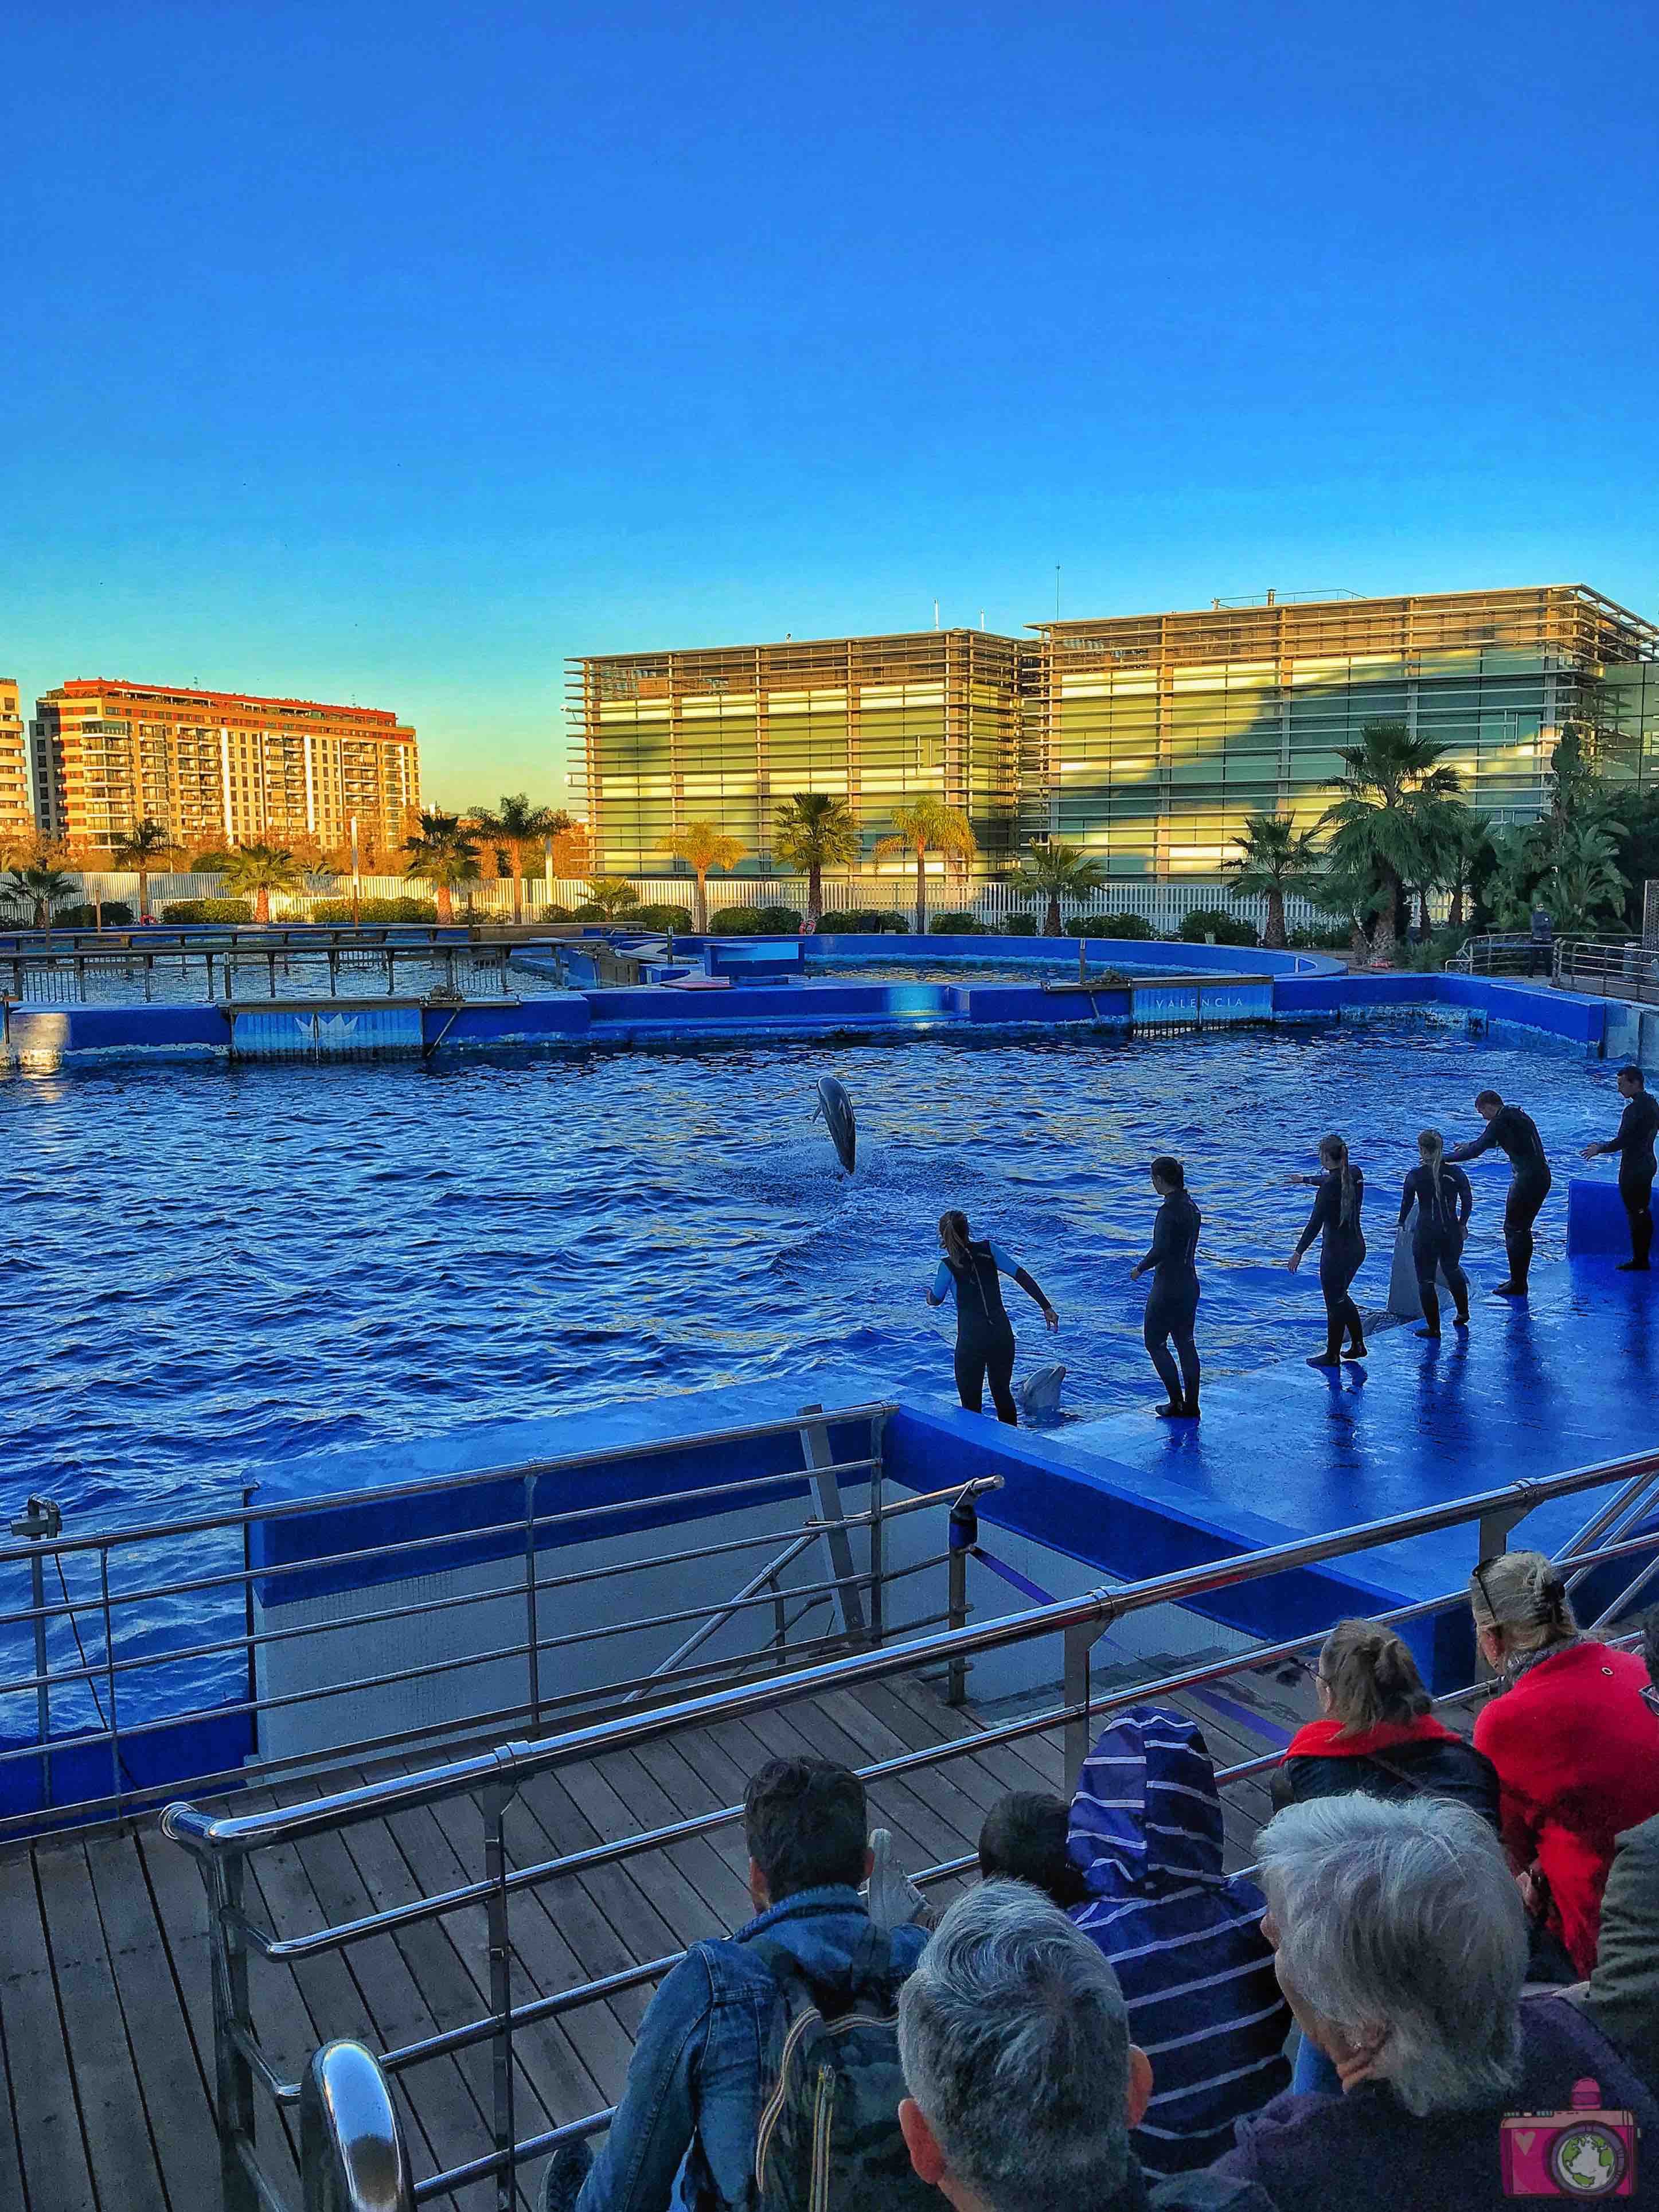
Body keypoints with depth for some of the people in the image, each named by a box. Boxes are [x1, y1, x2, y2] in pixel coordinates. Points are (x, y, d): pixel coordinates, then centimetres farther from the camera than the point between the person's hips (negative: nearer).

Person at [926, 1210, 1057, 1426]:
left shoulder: (948, 1266, -6)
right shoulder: (988, 1249, 2)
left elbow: (936, 1300, 11)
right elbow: (1022, 1275, -1)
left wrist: (929, 1296, 35)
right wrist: (1046, 1307, 2)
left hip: (971, 1341, -4)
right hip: (1003, 1335, 4)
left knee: (971, 1403, 6)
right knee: (1002, 1392, 21)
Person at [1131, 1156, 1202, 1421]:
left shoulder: (1169, 1210, -21)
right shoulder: (1191, 1206, 8)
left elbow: (1160, 1250, -27)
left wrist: (1140, 1268, -11)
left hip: (1168, 1288, -9)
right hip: (1190, 1284, 9)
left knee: (1155, 1343, 5)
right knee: (1186, 1344, 14)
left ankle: (1177, 1403, 4)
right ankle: (1191, 1406, 18)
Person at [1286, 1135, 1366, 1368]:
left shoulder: (1329, 1187, -23)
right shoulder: (1355, 1174, 1)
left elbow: (1316, 1222, -23)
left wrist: (1299, 1252, -16)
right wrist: (1305, 1179, 38)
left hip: (1336, 1251, -8)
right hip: (1357, 1247, 8)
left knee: (1334, 1303, 6)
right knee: (1341, 1296, 25)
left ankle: (1332, 1356, 18)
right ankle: (1358, 1345, 31)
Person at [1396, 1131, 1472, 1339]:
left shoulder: (1415, 1176, -12)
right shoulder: (1456, 1173, -6)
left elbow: (1407, 1203, -1)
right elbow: (1468, 1201, 2)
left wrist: (1402, 1223, 17)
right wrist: (1462, 1224, 17)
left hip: (1425, 1235, -4)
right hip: (1451, 1233, 4)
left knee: (1426, 1281, 9)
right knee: (1453, 1271, 28)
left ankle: (1434, 1328, 13)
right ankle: (1463, 1314, 41)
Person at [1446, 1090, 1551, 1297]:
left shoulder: (1500, 1122, -13)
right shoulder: (1519, 1116, 16)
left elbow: (1476, 1151, -18)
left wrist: (1444, 1159, -14)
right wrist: (1469, 1145, 39)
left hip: (1526, 1182, -9)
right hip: (1542, 1178, 9)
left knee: (1513, 1230, -1)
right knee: (1523, 1230, 17)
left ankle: (1517, 1285, 3)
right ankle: (1520, 1281, 24)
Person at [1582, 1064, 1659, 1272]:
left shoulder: (1635, 1108, -23)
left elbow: (1622, 1142, -22)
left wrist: (1599, 1149, -7)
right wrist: (1605, 1144, 18)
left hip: (1633, 1170, -9)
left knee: (1636, 1215, 1)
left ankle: (1639, 1261, 9)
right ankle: (1642, 1259, 25)